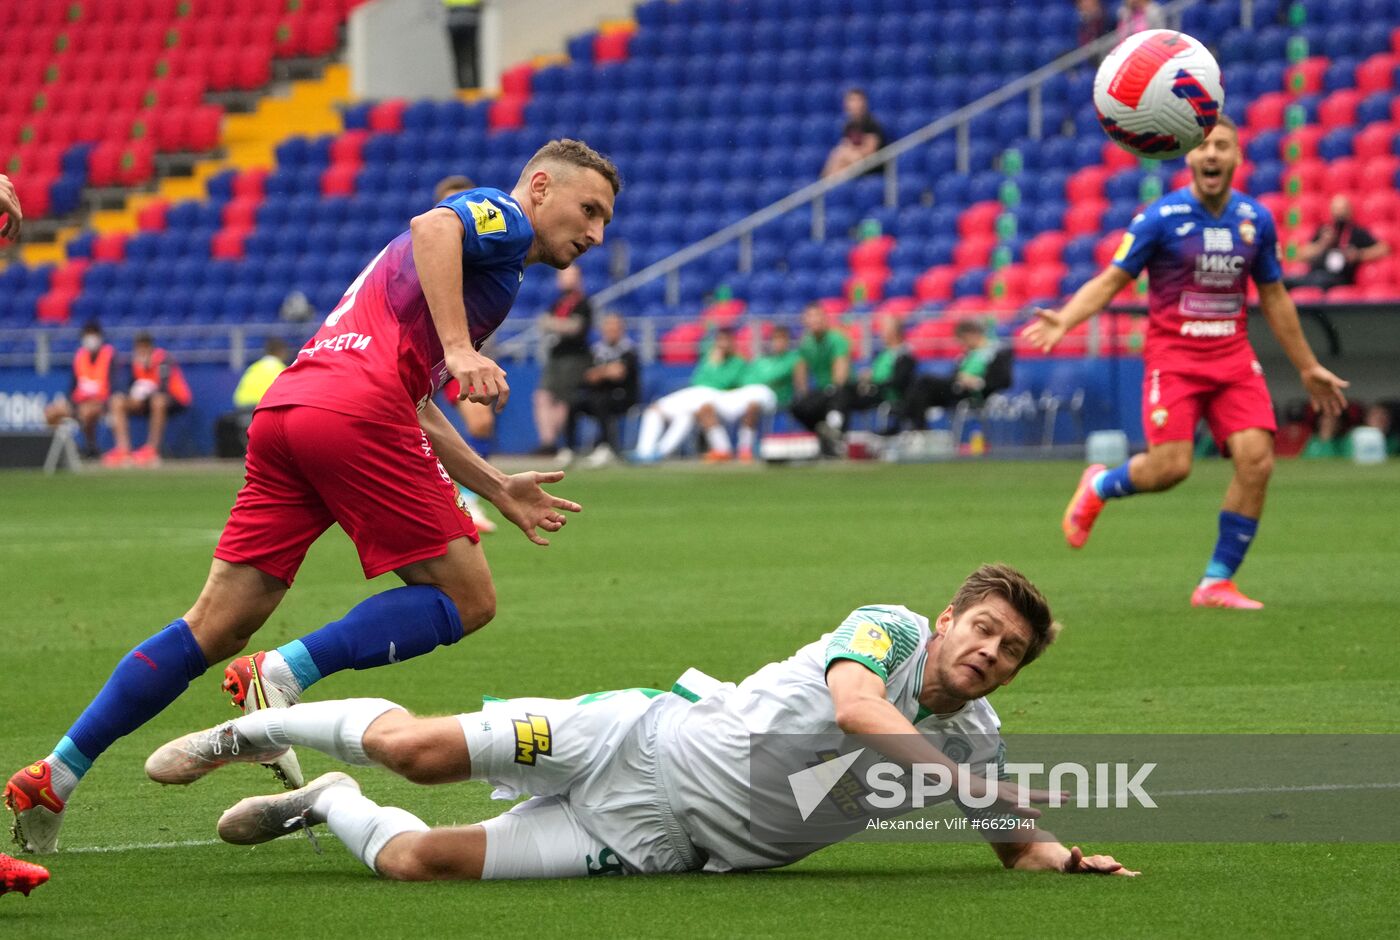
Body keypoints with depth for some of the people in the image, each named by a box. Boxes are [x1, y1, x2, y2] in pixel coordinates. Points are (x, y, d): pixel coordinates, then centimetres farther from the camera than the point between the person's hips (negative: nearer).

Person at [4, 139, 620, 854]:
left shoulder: (490, 250, 36)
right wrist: (459, 350, -25)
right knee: (467, 599, 0)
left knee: (217, 626, 8)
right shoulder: (500, 217, 9)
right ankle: (284, 673, -14)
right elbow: (433, 227, -17)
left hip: (284, 411, 9)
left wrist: (497, 489, 40)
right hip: (356, 411, -9)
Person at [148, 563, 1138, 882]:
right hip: (645, 742, -3)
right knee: (418, 748, -18)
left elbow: (1015, 844, 14)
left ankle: (330, 806, 20)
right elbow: (856, 706, -29)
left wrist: (1067, 855, -8)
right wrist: (969, 781, -36)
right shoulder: (890, 627, -10)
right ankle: (256, 729, 13)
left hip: (652, 840, 3)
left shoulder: (974, 741, 3)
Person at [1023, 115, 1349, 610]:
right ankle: (1098, 486, 18)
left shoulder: (1256, 220, 5)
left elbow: (1274, 298, 17)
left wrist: (1308, 368, 20)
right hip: (1172, 353, -4)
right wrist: (1063, 320, -23)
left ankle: (1218, 583, 0)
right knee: (1170, 466, -18)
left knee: (1257, 460, -13)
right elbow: (1111, 280, -5)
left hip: (1233, 355, 4)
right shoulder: (1161, 217, -8)